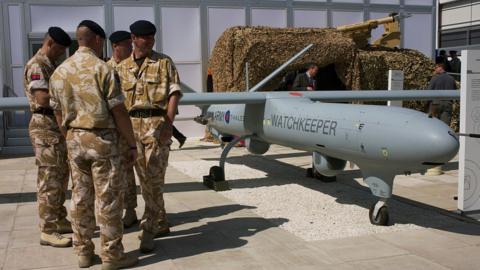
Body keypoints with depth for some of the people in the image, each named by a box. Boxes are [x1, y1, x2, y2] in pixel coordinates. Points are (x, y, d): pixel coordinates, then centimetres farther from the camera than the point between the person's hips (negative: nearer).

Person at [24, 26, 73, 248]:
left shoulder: (51, 65, 17)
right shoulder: (36, 66, -13)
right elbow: (43, 98, -23)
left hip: (59, 126, 10)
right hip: (45, 127, -10)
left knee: (60, 177, 15)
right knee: (49, 180, -7)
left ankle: (59, 221, 25)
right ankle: (48, 231, -2)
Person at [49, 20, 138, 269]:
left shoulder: (59, 72, 7)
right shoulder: (102, 69, -12)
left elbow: (59, 114, 12)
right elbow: (119, 112, -12)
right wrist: (132, 144, -5)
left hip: (74, 139, 6)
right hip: (101, 139, -6)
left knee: (81, 196, 12)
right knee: (108, 198, 1)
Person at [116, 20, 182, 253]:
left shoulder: (164, 62, 3)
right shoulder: (123, 67, 12)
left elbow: (174, 93, -5)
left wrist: (168, 124, -16)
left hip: (157, 122, -4)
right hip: (133, 124, 5)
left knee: (154, 178, -9)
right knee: (145, 178, 10)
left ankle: (148, 230, -3)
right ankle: (160, 224, 24)